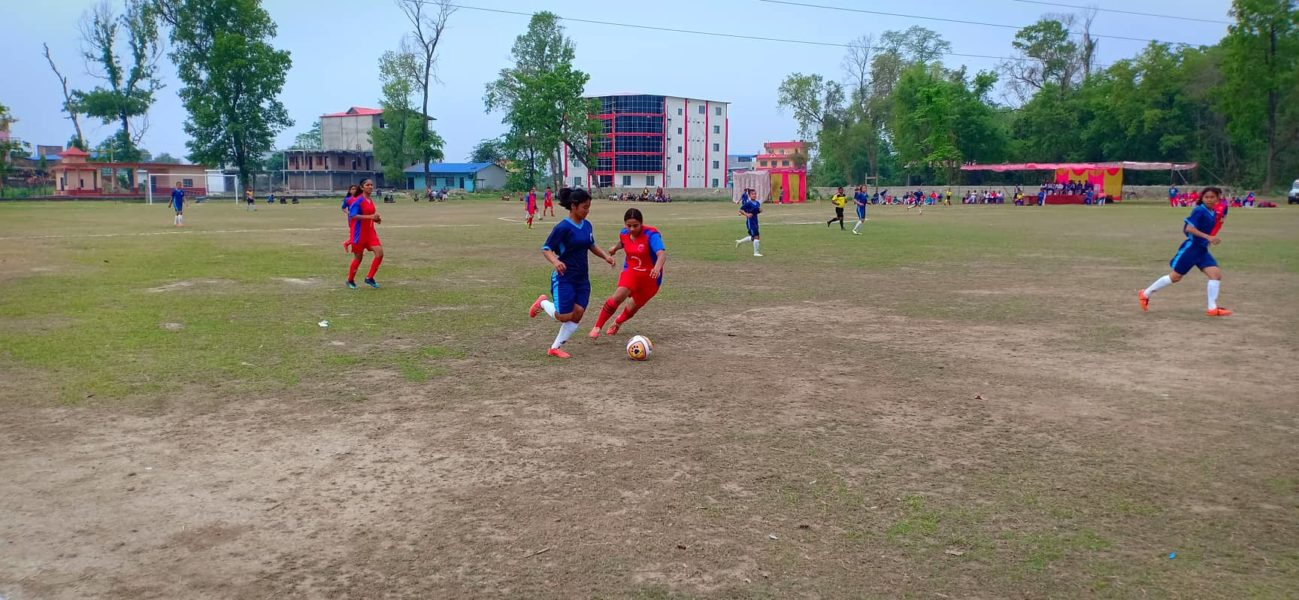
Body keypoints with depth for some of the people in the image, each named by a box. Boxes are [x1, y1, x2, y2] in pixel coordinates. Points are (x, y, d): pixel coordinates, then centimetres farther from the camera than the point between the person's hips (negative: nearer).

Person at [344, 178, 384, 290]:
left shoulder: (371, 201, 9)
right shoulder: (358, 201, -14)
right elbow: (353, 216, -24)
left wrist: (376, 219, 2)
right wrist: (370, 217, -29)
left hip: (370, 232, 7)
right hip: (359, 233, -7)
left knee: (380, 252, -10)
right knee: (358, 257, 5)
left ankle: (369, 278, 1)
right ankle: (350, 280, 25)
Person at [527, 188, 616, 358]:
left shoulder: (587, 225, 5)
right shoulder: (563, 227, -17)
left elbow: (592, 245, 21)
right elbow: (546, 249, -14)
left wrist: (605, 256, 4)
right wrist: (555, 261, -33)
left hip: (582, 278, 7)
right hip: (564, 278, -7)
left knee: (578, 314, -1)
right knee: (564, 317, -5)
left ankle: (555, 348, 12)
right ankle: (543, 303, 25)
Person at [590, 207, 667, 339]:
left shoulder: (651, 235, -26)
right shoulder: (624, 234, -8)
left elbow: (662, 253, -42)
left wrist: (657, 267, -59)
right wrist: (615, 248, 34)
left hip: (650, 277, -2)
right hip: (631, 272, 2)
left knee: (635, 306, 12)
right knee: (618, 297, -24)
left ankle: (618, 322, 45)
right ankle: (597, 327, -13)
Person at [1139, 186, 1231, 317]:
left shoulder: (1214, 213, 7)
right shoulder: (1199, 210, -15)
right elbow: (1189, 228, -26)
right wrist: (1207, 237, -31)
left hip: (1202, 250, 7)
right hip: (1191, 247, -7)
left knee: (1216, 274, -7)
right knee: (1175, 277, 2)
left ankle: (1213, 308, -2)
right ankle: (1145, 294, 18)